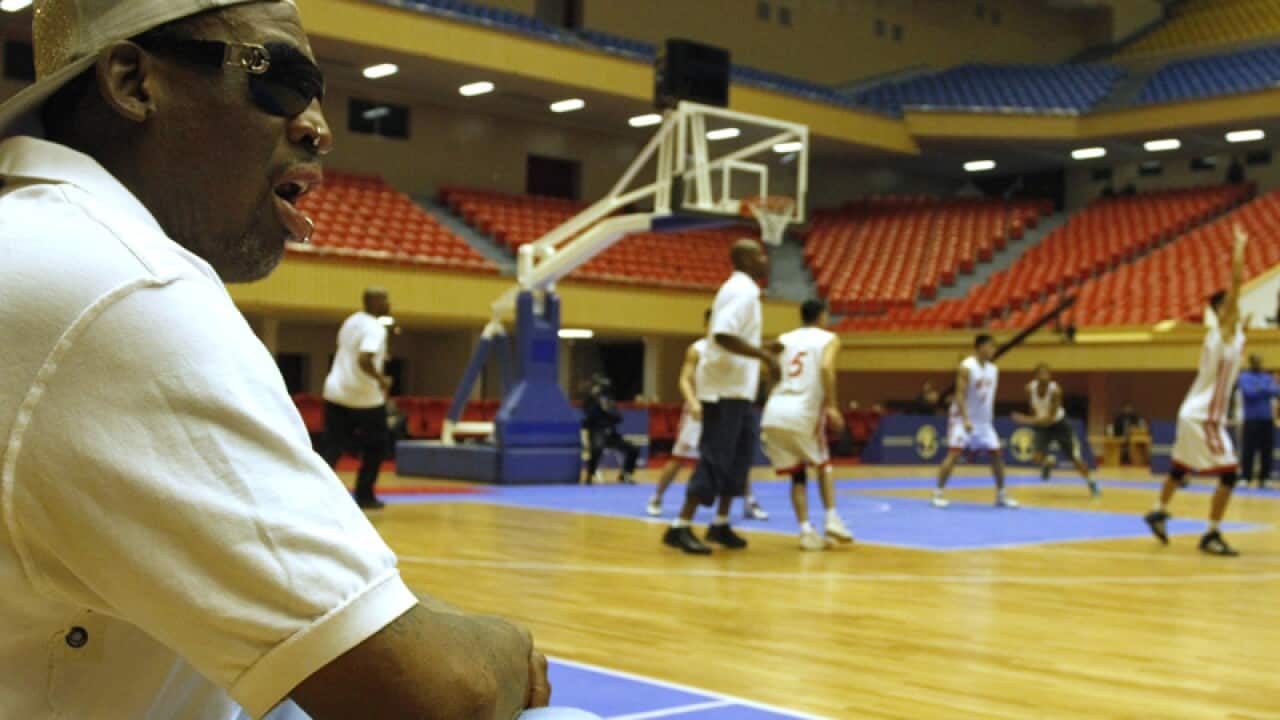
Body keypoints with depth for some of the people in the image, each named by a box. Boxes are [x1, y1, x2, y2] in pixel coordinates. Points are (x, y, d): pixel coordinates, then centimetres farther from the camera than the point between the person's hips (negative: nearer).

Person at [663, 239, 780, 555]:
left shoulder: (743, 290, 16)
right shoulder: (741, 291, -15)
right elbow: (723, 335, -28)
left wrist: (763, 354, 20)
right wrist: (764, 355, -27)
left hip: (735, 388, 10)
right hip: (725, 388, -10)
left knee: (740, 456, 14)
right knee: (714, 459, -9)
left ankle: (721, 524, 20)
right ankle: (680, 528, -6)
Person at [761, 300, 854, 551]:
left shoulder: (784, 339, 21)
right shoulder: (829, 338, 9)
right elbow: (826, 367, -12)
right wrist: (832, 406, -16)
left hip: (773, 415, 3)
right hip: (803, 413, -3)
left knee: (797, 475, 15)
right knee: (823, 464, 22)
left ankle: (806, 531, 3)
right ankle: (832, 520, 8)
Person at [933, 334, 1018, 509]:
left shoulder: (993, 369, 8)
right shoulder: (966, 367, -14)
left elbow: (990, 397, 16)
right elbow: (960, 395, -20)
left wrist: (990, 420, 14)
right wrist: (965, 419, -30)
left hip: (984, 421, 7)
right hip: (963, 419, -7)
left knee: (997, 454, 4)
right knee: (954, 453, -15)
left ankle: (1001, 495, 15)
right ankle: (939, 493, -9)